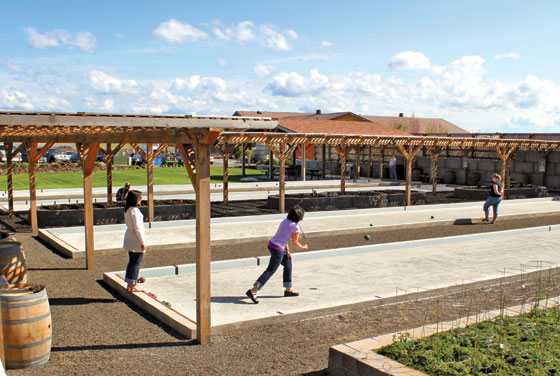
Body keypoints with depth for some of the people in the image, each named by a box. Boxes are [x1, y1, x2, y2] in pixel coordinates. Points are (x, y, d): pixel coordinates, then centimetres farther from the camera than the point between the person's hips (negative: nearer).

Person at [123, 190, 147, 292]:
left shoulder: (127, 210, 7)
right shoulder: (135, 210, -21)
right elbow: (137, 228, -21)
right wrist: (143, 242, -15)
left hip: (129, 238, 9)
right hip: (136, 239, -9)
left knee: (131, 262, 17)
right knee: (136, 262, 0)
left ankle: (129, 285, 24)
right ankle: (133, 287, 6)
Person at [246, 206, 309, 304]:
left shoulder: (285, 221, 13)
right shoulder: (295, 227, -10)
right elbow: (295, 242, -2)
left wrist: (287, 251, 13)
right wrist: (303, 248, 17)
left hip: (271, 244, 9)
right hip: (278, 249, -9)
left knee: (288, 264, 23)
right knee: (270, 271, -7)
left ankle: (288, 289, 33)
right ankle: (253, 291, -14)